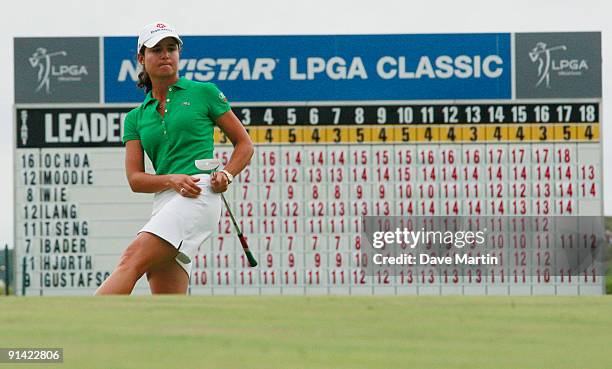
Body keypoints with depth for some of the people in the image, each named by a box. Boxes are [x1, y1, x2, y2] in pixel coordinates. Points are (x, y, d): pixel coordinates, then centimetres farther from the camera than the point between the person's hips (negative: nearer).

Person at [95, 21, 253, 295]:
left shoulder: (203, 93, 12)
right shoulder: (136, 118, 21)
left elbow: (244, 144, 16)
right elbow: (134, 178, 11)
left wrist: (227, 175, -4)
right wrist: (172, 180, -9)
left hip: (199, 197, -5)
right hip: (164, 201, 6)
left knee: (132, 260, -26)